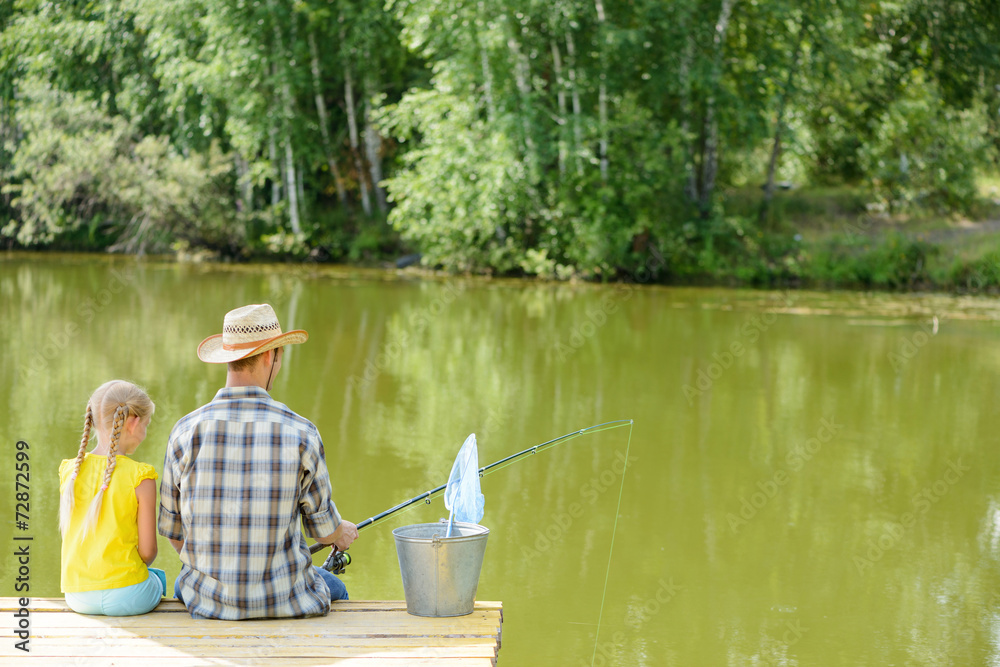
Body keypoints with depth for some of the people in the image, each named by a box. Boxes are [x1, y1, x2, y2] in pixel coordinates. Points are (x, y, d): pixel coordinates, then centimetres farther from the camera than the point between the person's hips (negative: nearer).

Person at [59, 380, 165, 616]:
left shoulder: (70, 470, 0)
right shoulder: (140, 477, -13)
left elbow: (67, 534, 9)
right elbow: (148, 550, -9)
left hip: (77, 597, 4)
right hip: (126, 596, -4)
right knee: (158, 578, 32)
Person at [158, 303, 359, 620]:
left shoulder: (186, 431, -9)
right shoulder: (300, 433, -13)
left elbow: (172, 529, 2)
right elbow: (323, 528, -1)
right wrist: (342, 533, 25)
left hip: (208, 601, 2)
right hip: (282, 599, -2)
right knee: (334, 589, 33)